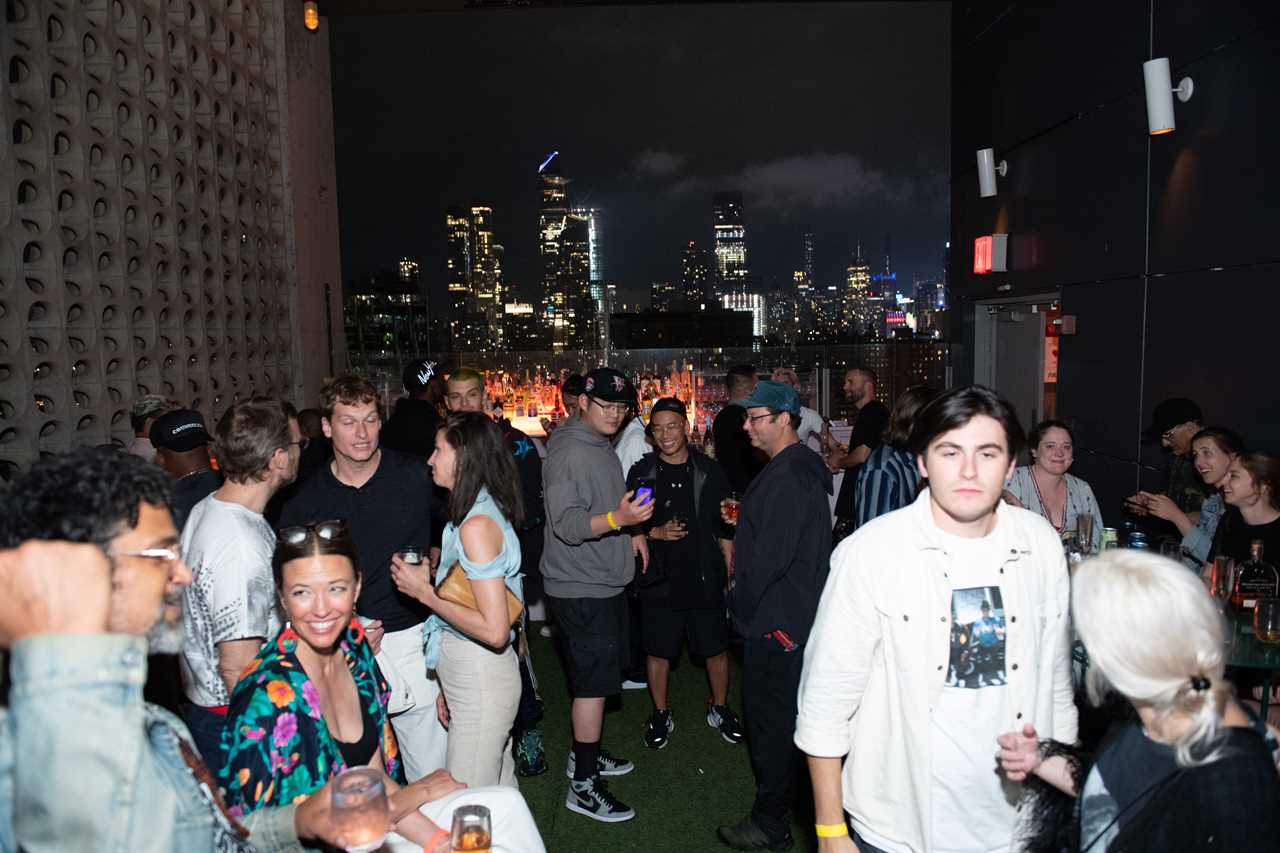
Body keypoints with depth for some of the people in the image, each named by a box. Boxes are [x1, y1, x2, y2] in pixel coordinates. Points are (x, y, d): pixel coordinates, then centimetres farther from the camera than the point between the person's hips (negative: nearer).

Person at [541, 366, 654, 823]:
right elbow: (566, 524, -25)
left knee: (596, 678, 19)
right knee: (593, 682, -3)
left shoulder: (602, 448, 13)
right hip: (580, 588, -9)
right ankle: (583, 785, 8)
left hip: (606, 582, 9)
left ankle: (585, 753, 36)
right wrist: (618, 518, -38)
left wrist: (632, 530, 12)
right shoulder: (568, 452, -18)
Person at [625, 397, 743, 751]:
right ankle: (661, 714, 31)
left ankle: (720, 708, 33)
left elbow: (725, 528, 5)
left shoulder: (709, 471, 1)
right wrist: (656, 533, -14)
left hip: (705, 577, 0)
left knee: (716, 649, 10)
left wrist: (730, 572, 3)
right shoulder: (641, 472, 0)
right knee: (658, 650, 11)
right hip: (659, 579, 0)